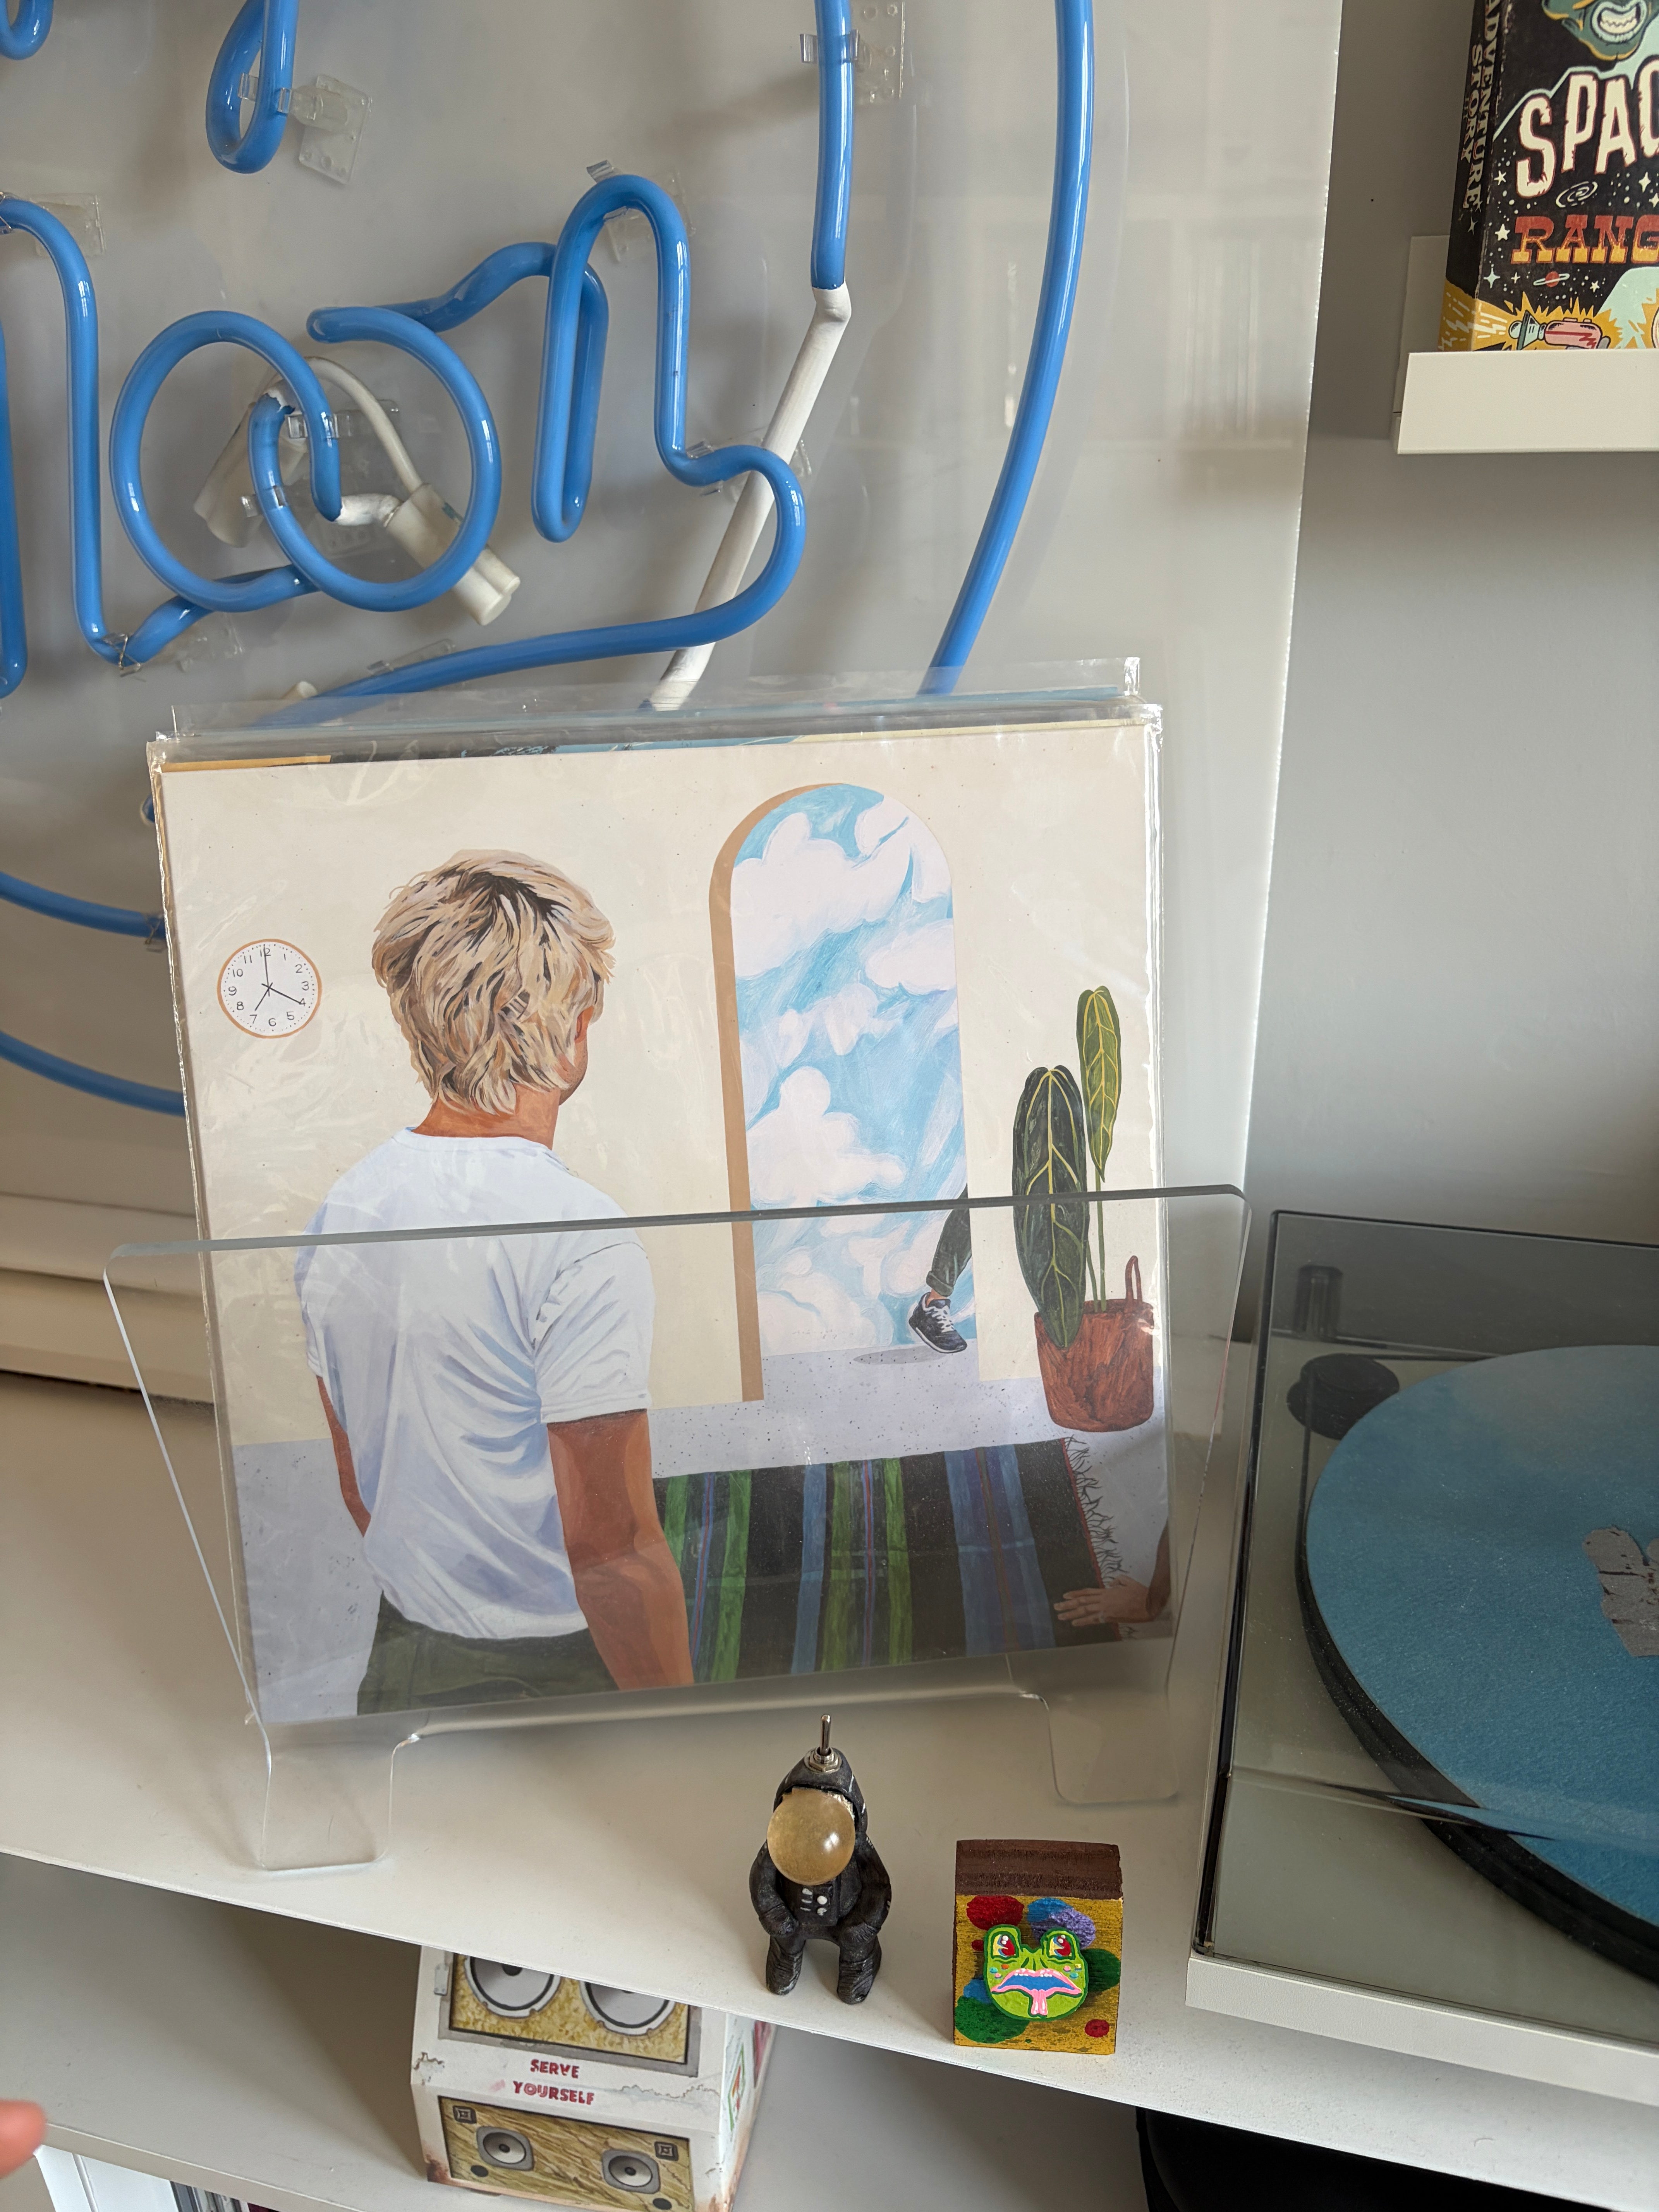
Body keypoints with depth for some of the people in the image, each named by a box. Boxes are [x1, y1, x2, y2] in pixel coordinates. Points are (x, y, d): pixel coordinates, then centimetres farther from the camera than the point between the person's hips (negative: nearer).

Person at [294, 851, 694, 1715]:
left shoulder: (338, 1213, -1)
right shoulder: (580, 1236, -24)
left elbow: (358, 1489, 10)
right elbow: (612, 1549, -23)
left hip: (404, 1656, 7)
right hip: (559, 1672, -7)